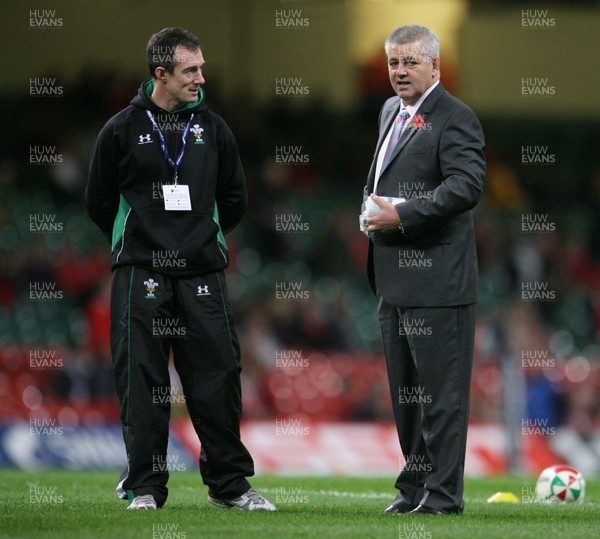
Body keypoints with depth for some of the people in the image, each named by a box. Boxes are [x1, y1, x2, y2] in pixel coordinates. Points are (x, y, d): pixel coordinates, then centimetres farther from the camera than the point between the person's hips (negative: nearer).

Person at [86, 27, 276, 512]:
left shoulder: (213, 129, 8)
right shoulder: (123, 130, 0)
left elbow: (234, 198, 19)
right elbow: (99, 200, 9)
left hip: (203, 273, 2)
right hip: (141, 274, -2)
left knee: (218, 374, 0)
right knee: (142, 381, -1)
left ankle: (229, 481, 8)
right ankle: (145, 485, 6)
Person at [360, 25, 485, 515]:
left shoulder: (454, 118, -10)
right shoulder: (391, 112, 18)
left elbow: (467, 185, -22)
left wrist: (402, 215, -21)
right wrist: (372, 208, 10)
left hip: (436, 281, -9)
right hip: (394, 281, 9)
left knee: (440, 392, -6)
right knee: (406, 393, 15)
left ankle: (444, 494, -2)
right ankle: (415, 486, 22)